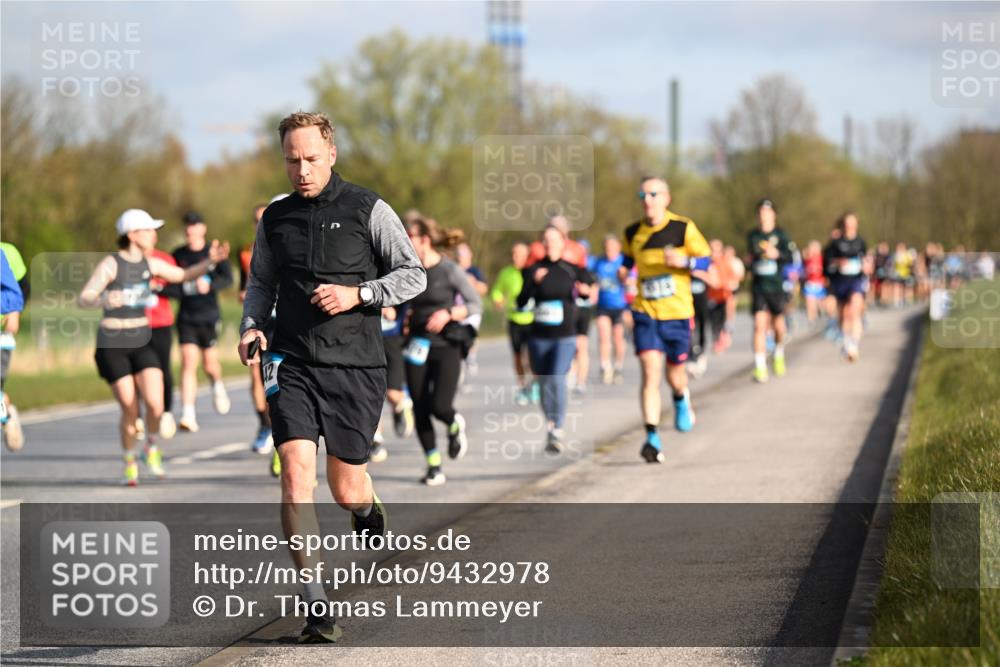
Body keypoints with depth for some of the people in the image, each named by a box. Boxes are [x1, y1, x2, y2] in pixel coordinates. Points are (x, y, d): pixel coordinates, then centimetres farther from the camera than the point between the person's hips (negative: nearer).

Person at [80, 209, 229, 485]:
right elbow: (84, 298, -18)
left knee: (155, 405, -14)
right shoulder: (111, 264, -12)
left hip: (142, 341, 4)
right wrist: (104, 299, -40)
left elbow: (184, 275, 17)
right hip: (112, 344, -4)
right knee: (130, 410, -4)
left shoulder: (150, 263, 5)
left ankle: (152, 449, 14)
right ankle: (129, 462, 20)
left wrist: (210, 261, -1)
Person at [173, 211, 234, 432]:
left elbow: (227, 278, -13)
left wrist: (210, 284, -29)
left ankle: (217, 385, 42)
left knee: (209, 364, 4)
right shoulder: (178, 255, 7)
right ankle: (188, 416, -16)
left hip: (209, 316, -1)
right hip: (186, 317, 1)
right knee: (188, 361, -12)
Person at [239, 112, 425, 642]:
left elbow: (412, 275, 1)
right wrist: (251, 325, 6)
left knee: (346, 490, 4)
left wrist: (358, 294, -14)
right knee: (296, 474, -15)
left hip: (354, 365, -2)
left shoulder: (368, 210, 1)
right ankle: (317, 612, -16)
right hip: (291, 364, 2)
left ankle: (369, 512, 45)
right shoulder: (275, 219, 11)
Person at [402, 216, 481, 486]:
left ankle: (456, 426, 21)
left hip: (446, 346, -4)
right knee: (420, 410, -1)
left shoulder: (450, 271, -8)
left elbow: (476, 305, -5)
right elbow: (402, 303, 20)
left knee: (440, 406, -15)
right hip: (417, 347, 4)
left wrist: (448, 314, -18)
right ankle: (434, 466, 11)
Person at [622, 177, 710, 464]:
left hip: (677, 313, -1)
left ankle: (681, 398, 48)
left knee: (675, 375, 9)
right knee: (650, 372, -14)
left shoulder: (683, 228, -4)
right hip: (645, 313, 1)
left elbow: (706, 259, -1)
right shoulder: (633, 233, 4)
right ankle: (652, 438, -14)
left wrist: (684, 261, -19)